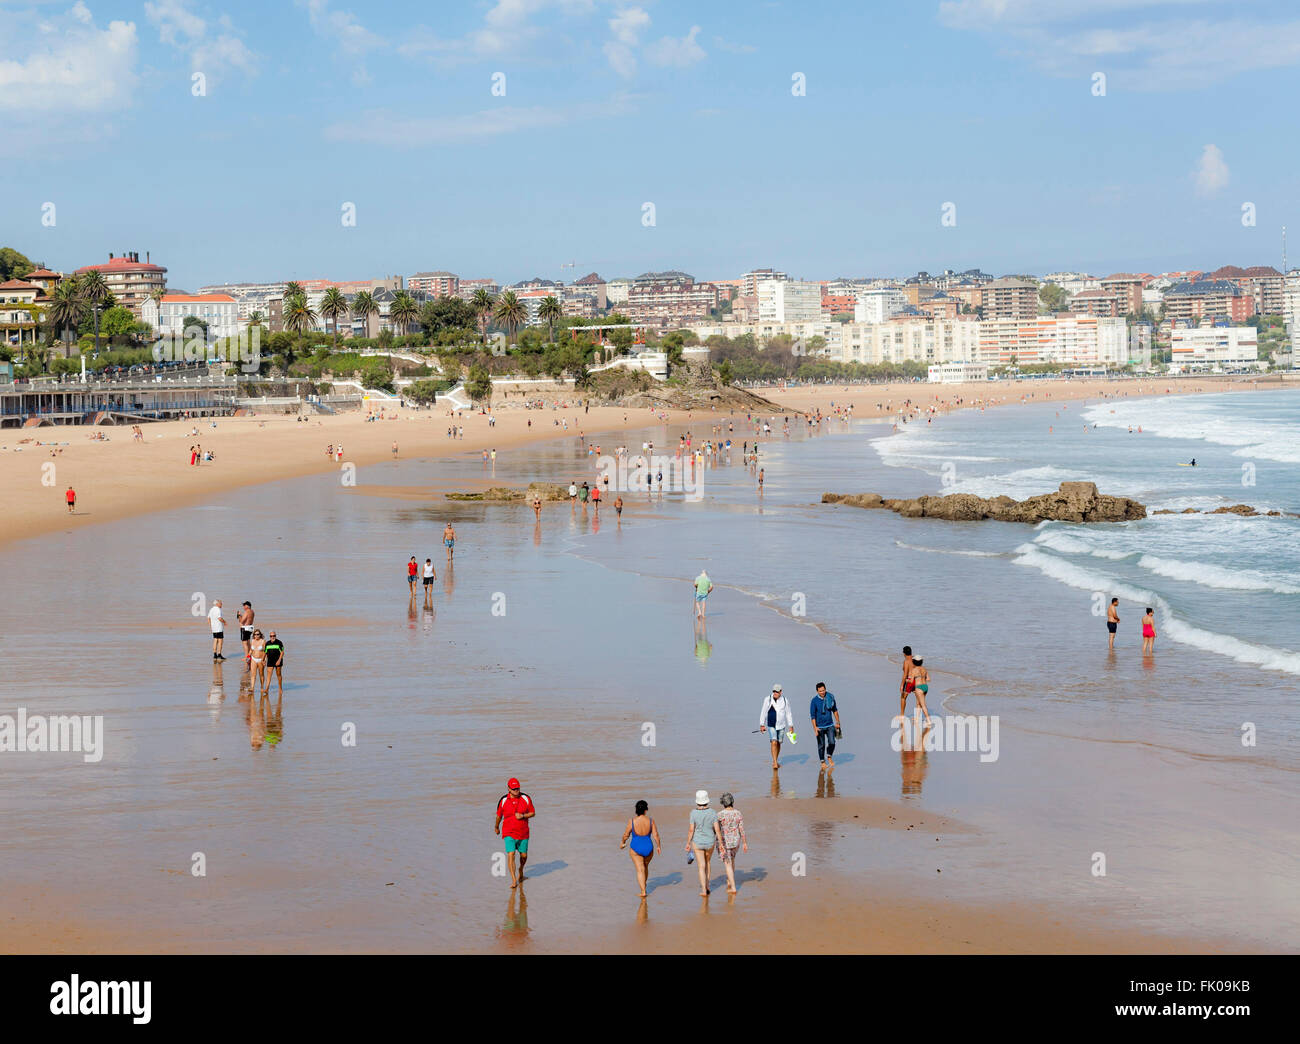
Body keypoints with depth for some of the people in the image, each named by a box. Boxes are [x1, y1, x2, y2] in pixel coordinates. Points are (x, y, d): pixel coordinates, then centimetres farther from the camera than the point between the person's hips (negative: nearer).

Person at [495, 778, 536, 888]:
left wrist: (522, 816, -15)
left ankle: (521, 870, 44)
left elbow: (533, 813, 3)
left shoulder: (526, 799, -3)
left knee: (524, 855, 11)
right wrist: (496, 827, 23)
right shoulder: (503, 800, -6)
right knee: (511, 854, -15)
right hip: (509, 833, -2)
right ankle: (514, 880, -13)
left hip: (523, 833, 2)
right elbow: (499, 815, 10)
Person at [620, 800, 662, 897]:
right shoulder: (650, 821, -10)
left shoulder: (632, 821, -13)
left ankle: (643, 891, -6)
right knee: (645, 865, 26)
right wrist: (658, 846, 7)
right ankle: (643, 884, 42)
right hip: (648, 848, 2)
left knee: (640, 869, 3)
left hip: (636, 848, -2)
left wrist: (623, 843, 15)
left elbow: (626, 835, -5)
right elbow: (656, 835, -8)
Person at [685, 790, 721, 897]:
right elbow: (717, 829, -9)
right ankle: (706, 885, 27)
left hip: (697, 842, -2)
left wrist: (688, 843, -1)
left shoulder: (694, 813, -15)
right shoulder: (712, 813, -11)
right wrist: (721, 842, 0)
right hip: (710, 842, 2)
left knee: (701, 866, 3)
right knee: (707, 862, 25)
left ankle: (703, 890, -2)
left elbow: (691, 830, -12)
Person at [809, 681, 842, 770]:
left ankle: (829, 757, 16)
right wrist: (815, 728, -17)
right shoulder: (814, 701, -11)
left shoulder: (830, 697, -2)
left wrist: (838, 722, 12)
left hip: (830, 725, 2)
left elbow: (835, 710, 11)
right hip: (820, 727, -2)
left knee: (832, 742, -10)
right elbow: (813, 715, -9)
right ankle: (823, 762, 19)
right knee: (821, 745, 3)